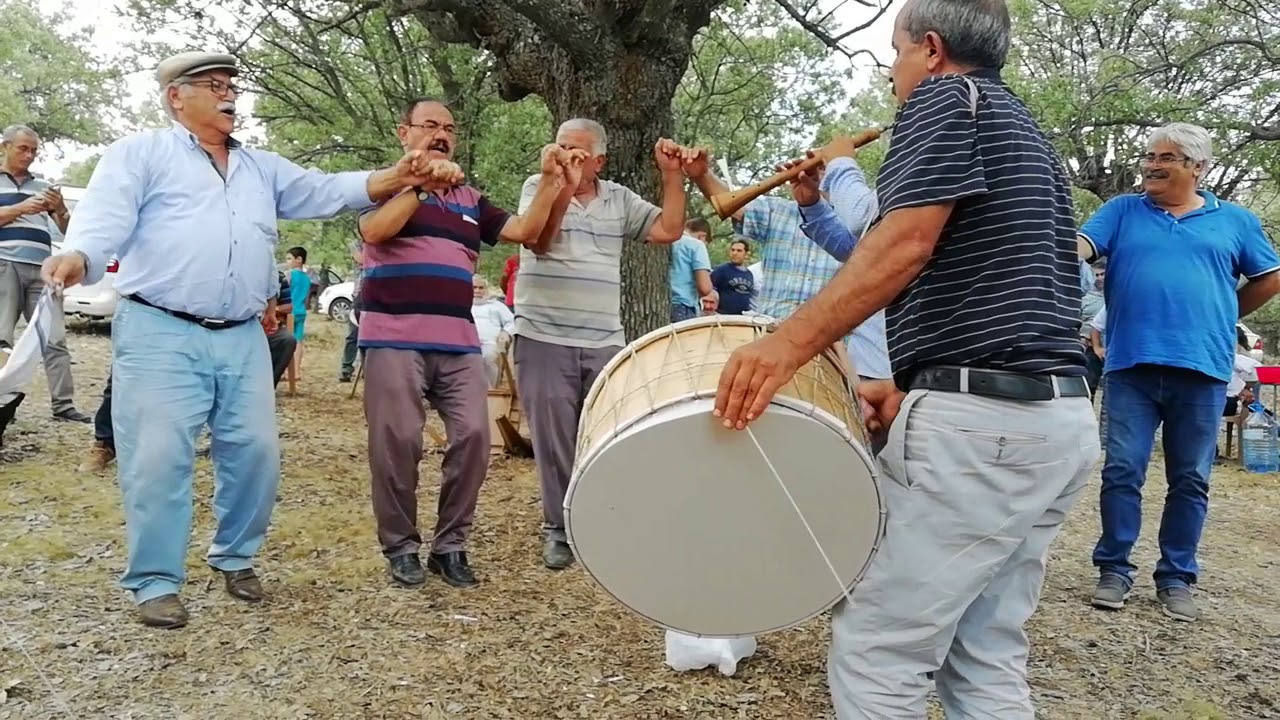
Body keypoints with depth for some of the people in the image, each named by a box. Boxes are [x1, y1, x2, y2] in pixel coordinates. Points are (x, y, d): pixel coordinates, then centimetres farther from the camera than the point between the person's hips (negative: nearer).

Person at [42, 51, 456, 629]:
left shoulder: (263, 167, 22)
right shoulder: (141, 153, 6)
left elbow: (328, 191, 15)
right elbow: (105, 214, -9)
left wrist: (393, 179, 0)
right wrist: (79, 256, -31)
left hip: (243, 339, 5)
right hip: (159, 333, -5)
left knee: (255, 452, 5)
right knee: (158, 458, -7)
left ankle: (235, 557, 25)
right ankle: (156, 581, 7)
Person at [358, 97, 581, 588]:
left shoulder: (470, 199, 21)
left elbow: (525, 231, 9)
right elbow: (373, 231, -13)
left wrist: (550, 181, -2)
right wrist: (421, 182, -15)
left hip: (459, 344, 4)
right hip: (394, 339, -4)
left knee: (473, 436, -5)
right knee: (398, 442, -5)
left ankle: (451, 544, 9)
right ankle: (401, 547, 11)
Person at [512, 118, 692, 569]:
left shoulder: (620, 199, 11)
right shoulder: (538, 187, 4)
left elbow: (669, 230, 5)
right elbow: (540, 240, -12)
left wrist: (671, 174, 0)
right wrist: (561, 185, -22)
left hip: (605, 344, 3)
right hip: (544, 340, -2)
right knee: (554, 442, 4)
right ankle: (559, 530, 18)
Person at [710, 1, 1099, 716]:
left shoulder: (946, 97, 0)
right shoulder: (1027, 133, 27)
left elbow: (906, 242, -17)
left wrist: (788, 343, -23)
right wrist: (911, 389, 21)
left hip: (982, 421, -10)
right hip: (1061, 418, 10)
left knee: (877, 650, -1)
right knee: (987, 661, 15)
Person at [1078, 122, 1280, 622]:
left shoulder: (1235, 221, 11)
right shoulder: (1122, 211, 9)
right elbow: (1077, 248, -6)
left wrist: (1218, 318, 15)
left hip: (1202, 370, 1)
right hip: (1131, 365, -1)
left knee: (1190, 480, 7)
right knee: (1122, 471, 0)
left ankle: (1177, 579, 18)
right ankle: (1114, 569, 11)